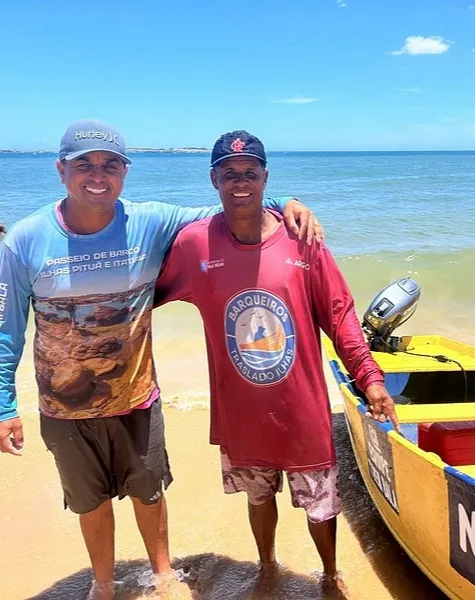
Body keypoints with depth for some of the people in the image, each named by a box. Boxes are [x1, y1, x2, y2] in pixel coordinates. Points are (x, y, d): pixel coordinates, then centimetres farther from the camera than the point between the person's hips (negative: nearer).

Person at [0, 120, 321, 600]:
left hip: (137, 400, 1)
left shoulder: (151, 223, -14)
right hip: (65, 410, 0)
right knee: (90, 501, 21)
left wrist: (282, 204, -21)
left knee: (148, 492, 22)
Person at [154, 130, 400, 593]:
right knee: (258, 495, 23)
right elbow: (146, 295, 6)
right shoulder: (193, 243, -10)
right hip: (241, 413, 1)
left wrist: (369, 377, -6)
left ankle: (331, 575, 47)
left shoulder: (301, 240, -10)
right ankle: (267, 567, 53)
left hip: (303, 409, 0)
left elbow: (338, 314, -4)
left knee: (321, 502, 16)